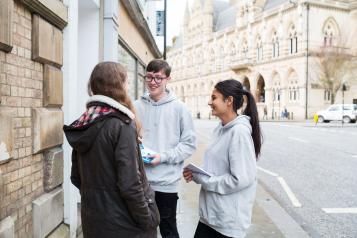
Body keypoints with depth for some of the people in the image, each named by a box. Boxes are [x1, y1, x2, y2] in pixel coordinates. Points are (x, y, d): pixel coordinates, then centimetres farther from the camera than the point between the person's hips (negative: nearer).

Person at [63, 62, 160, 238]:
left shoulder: (83, 124, 3)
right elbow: (129, 185, -23)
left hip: (92, 221, 7)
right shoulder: (121, 125, -19)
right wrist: (148, 221, -12)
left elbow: (76, 178, 10)